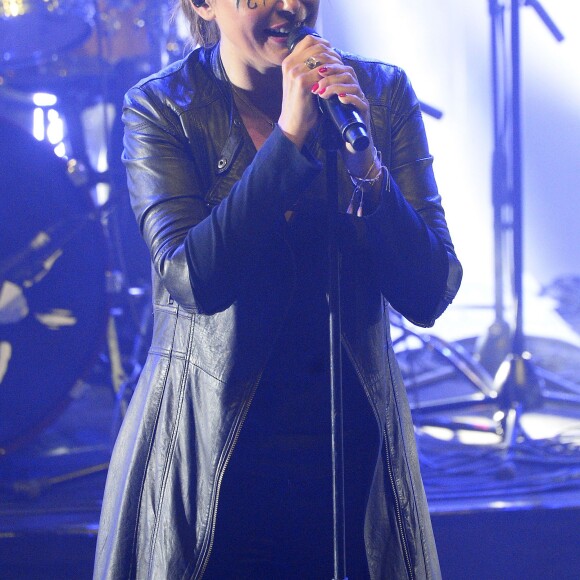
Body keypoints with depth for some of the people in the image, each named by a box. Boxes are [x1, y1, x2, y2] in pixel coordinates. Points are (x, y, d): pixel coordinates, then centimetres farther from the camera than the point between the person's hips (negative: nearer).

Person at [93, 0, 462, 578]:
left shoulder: (383, 94, -2)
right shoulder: (161, 108, -7)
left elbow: (428, 296, -7)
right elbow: (193, 281, -21)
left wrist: (365, 165, -21)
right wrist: (289, 136, -23)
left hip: (352, 439, 2)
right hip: (206, 452, -2)